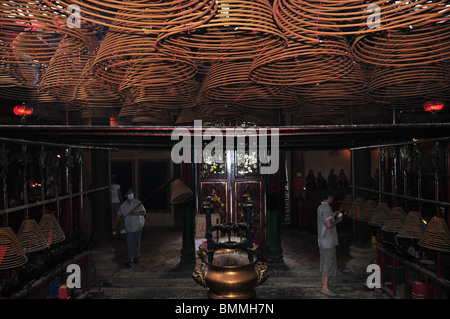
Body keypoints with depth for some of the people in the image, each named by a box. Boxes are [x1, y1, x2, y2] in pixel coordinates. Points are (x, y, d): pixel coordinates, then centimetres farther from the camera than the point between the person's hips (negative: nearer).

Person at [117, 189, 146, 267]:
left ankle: (136, 256, 24)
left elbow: (144, 212, -7)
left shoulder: (137, 202, -5)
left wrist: (135, 213, -19)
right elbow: (119, 215, 13)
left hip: (137, 225, -1)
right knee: (129, 243, -1)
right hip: (129, 226, 1)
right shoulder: (123, 205, 3)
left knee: (137, 242, 8)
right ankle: (130, 259, 6)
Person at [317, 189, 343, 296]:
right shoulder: (327, 208, -21)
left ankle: (323, 280, 35)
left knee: (324, 260, 21)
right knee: (329, 262, -6)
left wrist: (333, 215, 22)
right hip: (328, 241, -10)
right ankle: (325, 287, -6)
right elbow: (329, 225, -26)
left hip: (322, 239, 10)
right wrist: (338, 220, -11)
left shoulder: (320, 207, 10)